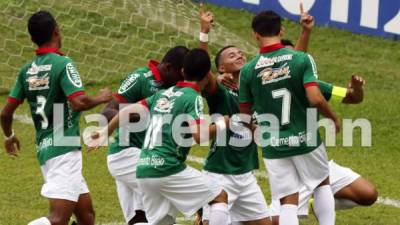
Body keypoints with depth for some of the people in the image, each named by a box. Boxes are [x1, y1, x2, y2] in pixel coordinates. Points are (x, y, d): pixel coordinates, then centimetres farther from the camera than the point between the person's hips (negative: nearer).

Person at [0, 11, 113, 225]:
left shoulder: (27, 70, 10)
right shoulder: (63, 64, -10)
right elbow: (79, 102, -23)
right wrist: (100, 98, -3)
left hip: (45, 149, 8)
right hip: (64, 149, -8)